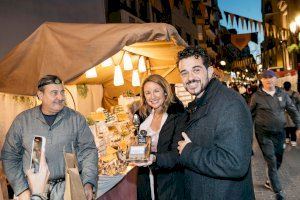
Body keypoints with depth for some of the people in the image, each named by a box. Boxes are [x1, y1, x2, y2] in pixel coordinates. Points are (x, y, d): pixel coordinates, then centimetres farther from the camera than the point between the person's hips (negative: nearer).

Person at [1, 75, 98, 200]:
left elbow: (88, 150, 2)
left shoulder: (76, 118, 1)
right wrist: (21, 189, -1)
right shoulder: (22, 120, 4)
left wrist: (89, 183, -9)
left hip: (67, 183, -1)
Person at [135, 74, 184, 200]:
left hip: (169, 183, -5)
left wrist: (155, 158, -38)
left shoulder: (177, 117, -16)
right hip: (145, 181, 5)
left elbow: (177, 154, -23)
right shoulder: (145, 116, 1)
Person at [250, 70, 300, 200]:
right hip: (264, 134, -5)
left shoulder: (282, 94, 3)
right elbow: (251, 115, -1)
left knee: (278, 160, 16)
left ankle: (270, 182, 39)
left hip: (280, 133, 5)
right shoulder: (257, 96, -7)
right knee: (271, 162, -5)